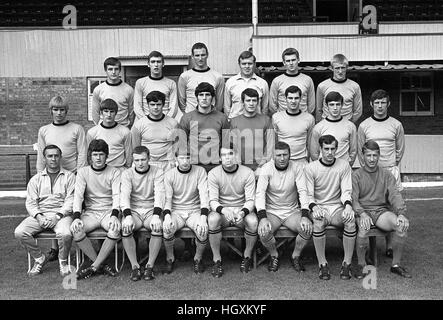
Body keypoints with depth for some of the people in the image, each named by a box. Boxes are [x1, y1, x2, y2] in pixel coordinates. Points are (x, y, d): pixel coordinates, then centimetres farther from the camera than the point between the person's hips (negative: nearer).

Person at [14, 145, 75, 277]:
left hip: (62, 214, -3)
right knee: (19, 232, -22)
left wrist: (57, 216, -15)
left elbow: (71, 201, -1)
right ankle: (39, 258, 1)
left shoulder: (69, 176, 8)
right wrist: (39, 216, -11)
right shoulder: (36, 179, 17)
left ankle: (63, 261, -3)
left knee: (65, 234, -33)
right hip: (39, 215, 3)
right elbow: (30, 202, 8)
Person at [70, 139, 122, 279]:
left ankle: (94, 267, -19)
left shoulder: (114, 172, 2)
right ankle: (101, 265, -15)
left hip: (109, 211, -1)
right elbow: (78, 196, -4)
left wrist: (114, 215, -27)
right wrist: (76, 217, -21)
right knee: (76, 230, -28)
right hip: (90, 212, 2)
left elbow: (117, 196, -9)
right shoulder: (83, 172, 6)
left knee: (116, 229, -33)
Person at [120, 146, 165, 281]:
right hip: (133, 211, 1)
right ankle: (134, 266, -17)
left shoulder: (157, 172, 0)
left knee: (158, 227, -31)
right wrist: (128, 216, -29)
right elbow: (124, 195, -11)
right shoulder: (127, 174, 2)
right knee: (125, 228, -30)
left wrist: (156, 216, -29)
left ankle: (150, 266, -17)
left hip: (151, 210, -1)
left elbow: (159, 195, -12)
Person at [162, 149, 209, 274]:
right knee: (167, 228, -30)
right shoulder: (169, 175, 0)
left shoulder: (200, 171, -3)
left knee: (203, 230, -30)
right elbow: (167, 199, -4)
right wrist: (167, 216, -24)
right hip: (175, 211, 0)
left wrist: (203, 217, -25)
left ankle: (198, 259, 0)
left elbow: (204, 195, -11)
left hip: (195, 211, 0)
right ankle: (170, 259, -1)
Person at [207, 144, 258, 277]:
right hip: (221, 209, 0)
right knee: (212, 219, -34)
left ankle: (247, 256, -6)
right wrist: (223, 210, -34)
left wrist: (243, 212, -32)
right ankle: (217, 260, -17)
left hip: (242, 210, 0)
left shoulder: (247, 173, -6)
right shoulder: (213, 174, -6)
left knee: (253, 221, -33)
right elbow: (212, 201, -11)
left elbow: (250, 200, -9)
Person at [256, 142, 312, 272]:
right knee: (263, 231, -30)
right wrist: (262, 217, -33)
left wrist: (305, 216, -26)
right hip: (271, 211, -1)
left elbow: (303, 192, -11)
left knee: (308, 228, -26)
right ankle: (274, 256, 5)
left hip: (292, 211, 1)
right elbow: (260, 193, -19)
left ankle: (295, 256, 4)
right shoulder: (266, 169, -10)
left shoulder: (297, 168, -5)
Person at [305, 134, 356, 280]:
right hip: (319, 207, -1)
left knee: (351, 220, -30)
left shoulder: (344, 165, 5)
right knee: (319, 221, -35)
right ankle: (322, 264, -21)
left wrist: (348, 205, -20)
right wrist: (314, 207, -25)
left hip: (337, 208, 2)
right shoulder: (310, 168, 0)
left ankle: (347, 263, -18)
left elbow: (346, 191, 1)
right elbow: (308, 194, -3)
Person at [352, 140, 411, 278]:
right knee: (364, 227, -36)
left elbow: (395, 195, 1)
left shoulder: (386, 174, 12)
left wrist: (401, 213, -18)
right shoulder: (356, 175, 3)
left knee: (402, 225, -25)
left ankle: (396, 264, -8)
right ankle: (361, 265, -13)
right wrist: (362, 214, -26)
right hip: (362, 211, -3)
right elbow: (353, 199, -7)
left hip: (382, 210, 3)